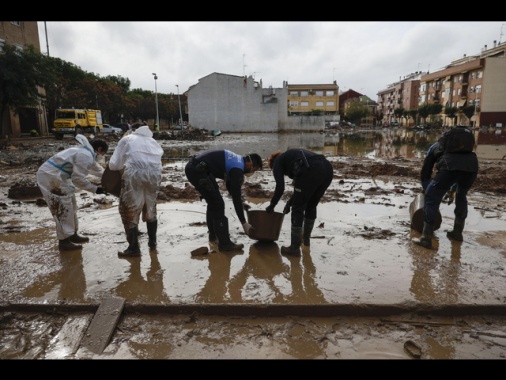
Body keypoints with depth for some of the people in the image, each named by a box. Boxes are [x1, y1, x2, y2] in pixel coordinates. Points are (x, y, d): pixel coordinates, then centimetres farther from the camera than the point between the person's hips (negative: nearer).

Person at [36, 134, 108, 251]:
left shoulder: (87, 152, 14)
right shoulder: (85, 156, -21)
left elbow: (96, 169, 26)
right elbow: (78, 179, -24)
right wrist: (95, 189, -15)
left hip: (56, 176, 11)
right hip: (50, 177, -11)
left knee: (70, 206, 17)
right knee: (63, 208, -6)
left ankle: (72, 234, 27)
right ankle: (64, 241, 1)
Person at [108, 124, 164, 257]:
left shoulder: (127, 139, 20)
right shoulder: (153, 142, 32)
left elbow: (113, 164, 12)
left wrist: (123, 166, 33)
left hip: (135, 174, -4)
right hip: (155, 174, 4)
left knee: (129, 211, 8)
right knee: (150, 209, 22)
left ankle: (134, 248, 10)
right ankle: (152, 241, 33)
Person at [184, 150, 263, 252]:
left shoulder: (237, 160, 15)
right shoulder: (237, 170, -13)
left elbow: (230, 185, 28)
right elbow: (236, 197, -12)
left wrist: (241, 203, 28)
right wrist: (244, 223, -5)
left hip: (193, 166, 11)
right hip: (197, 170, -10)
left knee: (213, 202, 20)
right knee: (218, 204, -5)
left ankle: (213, 235, 32)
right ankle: (224, 243, 1)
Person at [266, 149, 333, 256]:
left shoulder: (277, 162, 20)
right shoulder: (291, 155, 40)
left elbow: (280, 187, 7)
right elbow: (301, 187, 39)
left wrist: (272, 205, 20)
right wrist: (289, 203, 44)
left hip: (311, 171, -8)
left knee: (298, 209, 7)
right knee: (311, 206, 26)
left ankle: (295, 248, 12)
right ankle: (306, 238, 43)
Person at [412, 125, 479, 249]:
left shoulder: (435, 146, 33)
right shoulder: (466, 138, 42)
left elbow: (425, 172, 33)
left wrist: (426, 190, 47)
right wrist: (452, 190, 54)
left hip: (450, 166, -4)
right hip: (472, 164, 5)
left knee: (432, 199, 7)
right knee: (461, 197, 29)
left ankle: (426, 238, 6)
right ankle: (457, 232, 40)